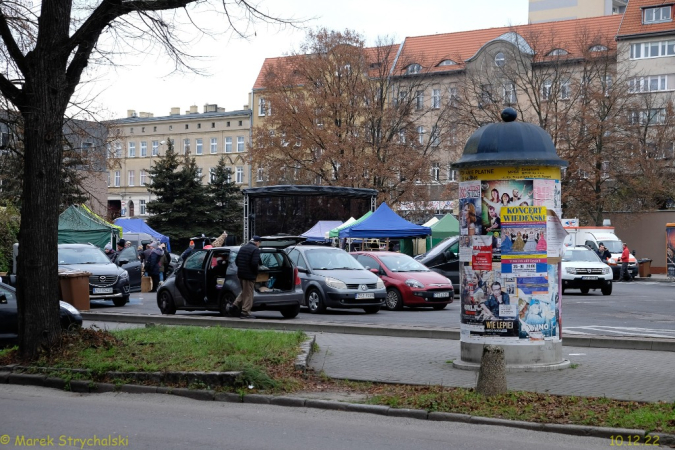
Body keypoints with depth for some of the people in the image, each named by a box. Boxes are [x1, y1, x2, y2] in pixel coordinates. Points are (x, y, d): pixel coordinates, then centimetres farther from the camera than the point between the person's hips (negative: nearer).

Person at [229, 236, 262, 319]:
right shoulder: (255, 250, -12)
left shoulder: (242, 247, 13)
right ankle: (245, 312, 2)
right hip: (249, 275, -8)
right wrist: (256, 273, -7)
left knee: (244, 292, 22)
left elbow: (236, 261, 15)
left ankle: (234, 307, 17)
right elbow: (254, 263, -21)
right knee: (248, 294, 1)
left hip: (240, 274, 8)